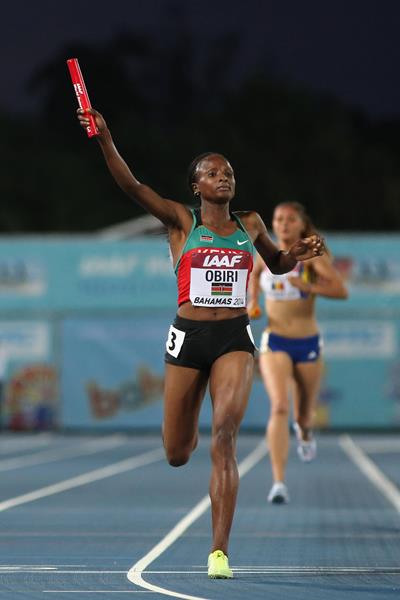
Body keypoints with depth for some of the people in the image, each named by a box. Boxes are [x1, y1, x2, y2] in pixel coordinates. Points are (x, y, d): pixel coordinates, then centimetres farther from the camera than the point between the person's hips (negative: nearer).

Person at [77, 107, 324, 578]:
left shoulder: (250, 223, 11)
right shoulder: (181, 221, 2)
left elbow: (276, 264, 30)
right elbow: (131, 186, -12)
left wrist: (300, 253, 7)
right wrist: (104, 139, -25)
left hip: (235, 339, 0)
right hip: (188, 336, 0)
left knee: (224, 436, -19)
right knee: (177, 455, 7)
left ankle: (219, 552, -19)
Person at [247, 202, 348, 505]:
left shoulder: (311, 255, -10)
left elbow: (342, 290, -20)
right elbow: (254, 272, 26)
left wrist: (309, 287, -33)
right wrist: (253, 301, 11)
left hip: (308, 344, 0)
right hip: (274, 343, 0)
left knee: (303, 415, 15)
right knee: (279, 408, -21)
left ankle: (304, 432, 57)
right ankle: (279, 483, -26)